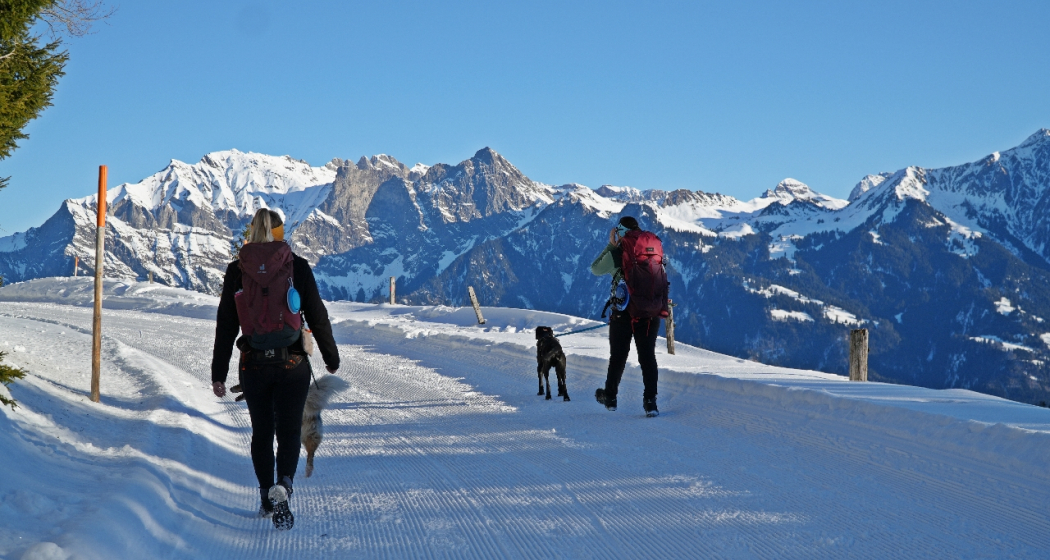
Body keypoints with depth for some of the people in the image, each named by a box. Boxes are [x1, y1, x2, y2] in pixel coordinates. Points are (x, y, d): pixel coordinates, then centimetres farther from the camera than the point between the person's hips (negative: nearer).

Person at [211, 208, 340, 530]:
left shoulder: (236, 271, 0)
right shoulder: (297, 267, -4)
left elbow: (225, 326, 2)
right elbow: (317, 316, -1)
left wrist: (218, 374, 7)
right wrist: (332, 358, 12)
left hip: (253, 365, 2)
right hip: (292, 364, -2)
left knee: (262, 432, 16)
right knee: (289, 431, 5)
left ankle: (267, 500, 23)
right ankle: (282, 487, -20)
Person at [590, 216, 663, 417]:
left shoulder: (616, 253, -10)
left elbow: (595, 269, 8)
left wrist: (610, 246, 9)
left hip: (623, 313, -2)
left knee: (618, 356, 12)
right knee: (648, 356, 3)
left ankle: (610, 397, 26)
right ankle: (650, 401, -6)